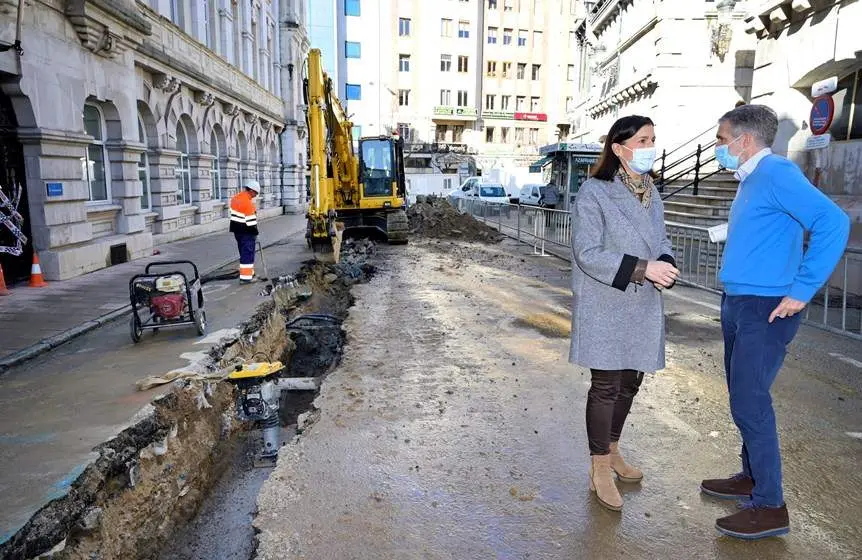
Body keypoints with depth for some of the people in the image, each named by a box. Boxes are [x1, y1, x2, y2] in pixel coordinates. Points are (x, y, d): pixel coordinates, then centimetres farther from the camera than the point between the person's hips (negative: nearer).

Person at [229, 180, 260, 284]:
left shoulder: (236, 197, 7)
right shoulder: (248, 202, -22)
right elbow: (251, 221, -20)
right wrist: (255, 233, -9)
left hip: (236, 229, 9)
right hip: (246, 232, -9)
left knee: (244, 252, 19)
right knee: (247, 254, -3)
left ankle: (249, 272, 30)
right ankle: (246, 277, -2)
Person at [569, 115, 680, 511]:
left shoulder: (650, 192, 10)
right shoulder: (594, 192, -13)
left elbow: (660, 240, 17)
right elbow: (587, 253, -18)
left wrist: (665, 264, -7)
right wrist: (643, 268, -25)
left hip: (642, 307, 7)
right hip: (604, 308, -7)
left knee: (630, 382, 16)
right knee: (606, 386, 0)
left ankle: (611, 451, 36)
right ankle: (600, 469, 16)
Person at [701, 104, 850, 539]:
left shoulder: (776, 173, -14)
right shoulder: (751, 179, 15)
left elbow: (833, 222, -25)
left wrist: (800, 291, -24)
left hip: (764, 310, -10)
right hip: (739, 305, 10)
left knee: (749, 403, -5)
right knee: (744, 397, 17)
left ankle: (769, 506, 7)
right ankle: (752, 477, 33)